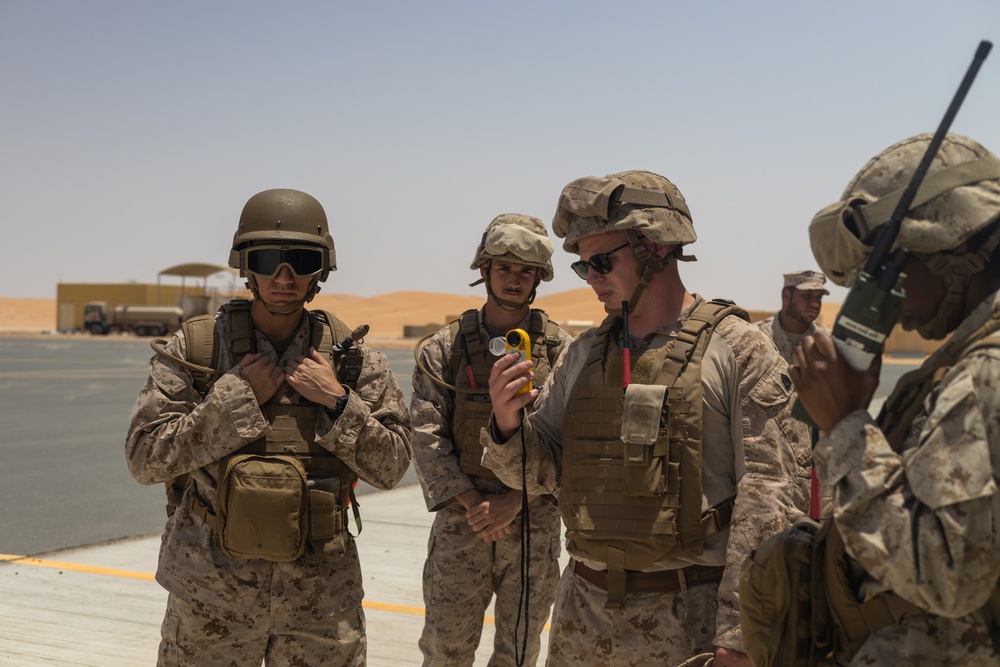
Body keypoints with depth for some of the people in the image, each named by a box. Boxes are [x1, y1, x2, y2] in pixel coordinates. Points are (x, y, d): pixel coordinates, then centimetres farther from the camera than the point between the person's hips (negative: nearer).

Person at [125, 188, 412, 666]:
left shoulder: (353, 358, 0)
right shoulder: (194, 349, -3)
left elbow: (390, 468, -1)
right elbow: (144, 459, -9)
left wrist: (337, 401, -14)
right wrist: (235, 396, -15)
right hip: (212, 591, -1)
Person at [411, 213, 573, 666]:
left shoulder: (560, 352, 1)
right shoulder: (445, 349, 2)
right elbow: (427, 437, -3)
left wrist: (515, 500, -15)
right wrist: (471, 503, -13)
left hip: (535, 523, 0)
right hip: (461, 520, 0)